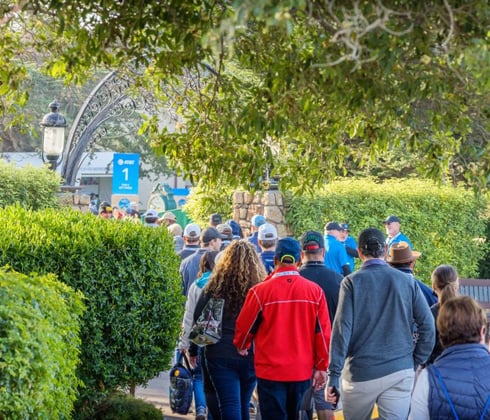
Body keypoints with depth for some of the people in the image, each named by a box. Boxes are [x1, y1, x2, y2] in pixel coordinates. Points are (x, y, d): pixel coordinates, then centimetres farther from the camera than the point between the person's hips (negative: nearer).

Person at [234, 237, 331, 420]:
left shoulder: (260, 291, -10)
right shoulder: (315, 291, -4)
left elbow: (244, 327, 0)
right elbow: (323, 332, -2)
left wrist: (242, 347, 22)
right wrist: (321, 367, 8)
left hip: (270, 371, -2)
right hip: (302, 371, 2)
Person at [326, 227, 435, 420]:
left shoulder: (351, 282, -4)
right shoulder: (407, 282, 3)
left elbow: (342, 330, -9)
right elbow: (428, 326, 0)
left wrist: (333, 375, -8)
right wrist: (416, 363, 10)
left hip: (361, 374, -1)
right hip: (401, 372, 1)